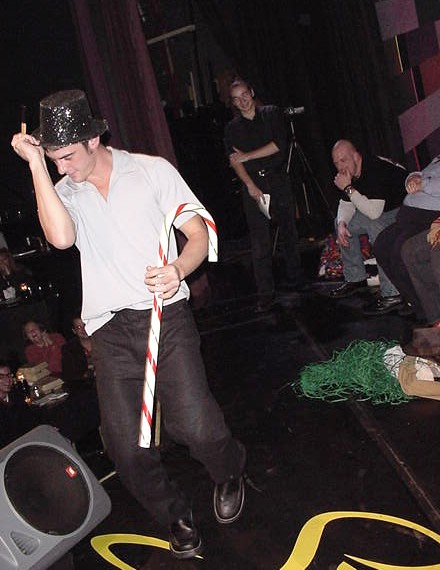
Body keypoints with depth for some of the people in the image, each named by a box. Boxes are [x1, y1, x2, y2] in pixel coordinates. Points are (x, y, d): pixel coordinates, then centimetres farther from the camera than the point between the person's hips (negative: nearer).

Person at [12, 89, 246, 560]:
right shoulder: (63, 193, 13)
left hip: (164, 313, -2)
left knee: (195, 425, -15)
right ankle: (176, 518, 25)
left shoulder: (152, 170, 8)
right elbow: (62, 237, -10)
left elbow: (198, 233, 4)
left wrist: (178, 270, -18)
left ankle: (229, 474, 23)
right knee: (125, 445, -4)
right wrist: (35, 163, -6)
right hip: (108, 330, 3)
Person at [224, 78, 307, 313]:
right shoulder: (232, 128, 11)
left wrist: (247, 156, -6)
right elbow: (234, 161, -2)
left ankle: (295, 280, 22)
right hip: (252, 184, 0)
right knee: (260, 243, -7)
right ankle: (265, 295, -5)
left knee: (289, 233, 7)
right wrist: (251, 186, -17)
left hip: (278, 179, 1)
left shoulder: (272, 114, 9)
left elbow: (279, 144, -5)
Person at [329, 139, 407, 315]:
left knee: (375, 227, -35)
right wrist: (342, 224, -13)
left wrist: (348, 188, -32)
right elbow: (346, 204, 7)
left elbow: (374, 212, -36)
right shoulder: (349, 173, -2)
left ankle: (392, 294, -30)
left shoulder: (376, 169, -30)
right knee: (341, 222, 5)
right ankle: (355, 279, 14)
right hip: (382, 210, 10)